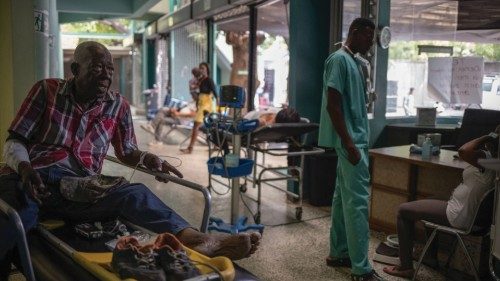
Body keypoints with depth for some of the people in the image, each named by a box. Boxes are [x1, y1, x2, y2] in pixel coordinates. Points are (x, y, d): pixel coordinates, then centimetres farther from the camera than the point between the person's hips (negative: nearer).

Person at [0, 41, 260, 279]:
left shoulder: (118, 106, 12)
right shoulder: (47, 90, 6)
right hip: (29, 180, 0)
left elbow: (126, 152, 25)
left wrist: (147, 159, 0)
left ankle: (193, 239, -51)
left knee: (134, 193, -33)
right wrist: (25, 168, -18)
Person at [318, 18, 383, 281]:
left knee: (344, 196, 13)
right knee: (358, 201, -8)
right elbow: (333, 105, -19)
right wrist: (349, 144, -22)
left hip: (356, 139, 10)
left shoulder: (353, 62, 16)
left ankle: (338, 253, 22)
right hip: (350, 141, -10)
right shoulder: (339, 59, -13)